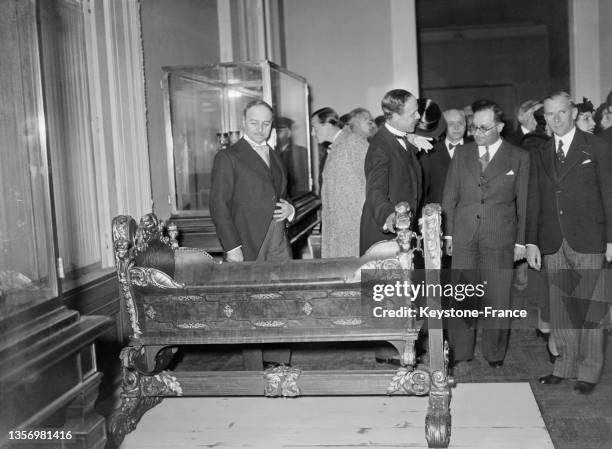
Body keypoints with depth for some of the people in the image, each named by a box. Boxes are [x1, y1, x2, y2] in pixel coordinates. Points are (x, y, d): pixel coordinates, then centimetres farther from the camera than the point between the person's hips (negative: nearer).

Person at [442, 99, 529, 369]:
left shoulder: (519, 158, 3)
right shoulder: (461, 154, 9)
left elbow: (524, 203, 3)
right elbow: (449, 197, 11)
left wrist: (521, 240, 0)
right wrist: (448, 234, 5)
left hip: (500, 240, -2)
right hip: (463, 238, 2)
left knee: (498, 300, 3)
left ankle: (495, 357, 18)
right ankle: (459, 356, 14)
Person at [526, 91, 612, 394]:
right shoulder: (539, 154, 12)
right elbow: (534, 200, 10)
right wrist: (531, 241, 5)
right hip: (553, 243, 4)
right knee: (559, 309, 8)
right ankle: (565, 366, 19)